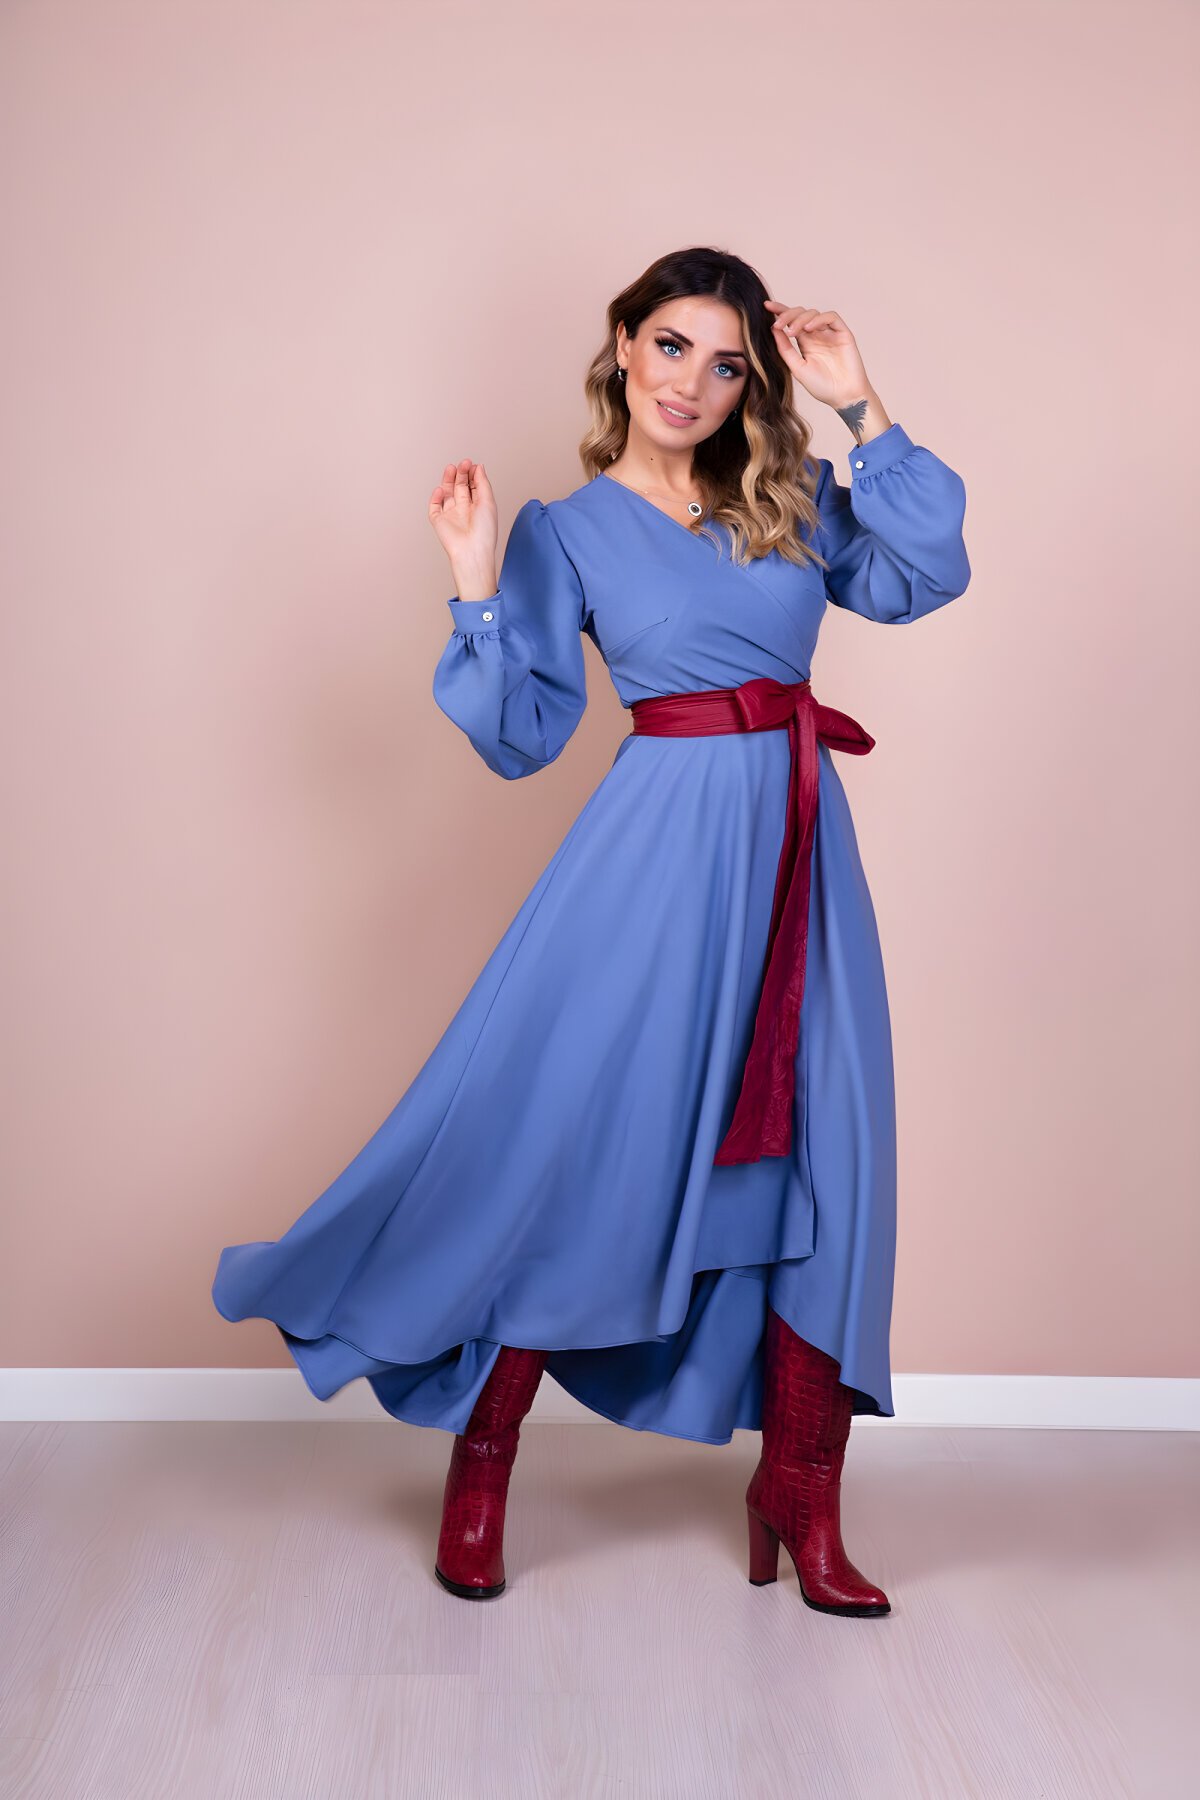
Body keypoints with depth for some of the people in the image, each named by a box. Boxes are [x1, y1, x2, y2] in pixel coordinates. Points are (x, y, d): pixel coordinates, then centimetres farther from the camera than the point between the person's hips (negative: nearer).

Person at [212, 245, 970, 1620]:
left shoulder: (791, 499, 13)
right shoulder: (567, 532, 4)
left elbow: (923, 575, -1)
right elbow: (521, 737, -1)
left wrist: (859, 408, -1)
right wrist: (477, 590, -11)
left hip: (798, 850, 4)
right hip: (664, 849, -4)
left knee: (816, 1162, 4)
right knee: (575, 1142, -1)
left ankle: (800, 1499, 19)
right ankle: (480, 1469, 19)